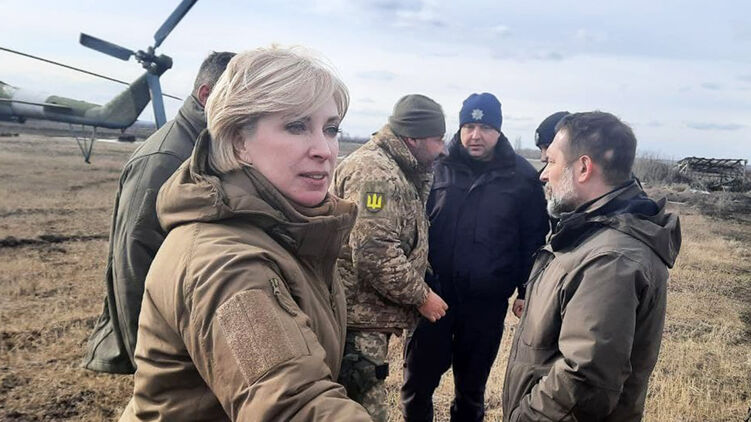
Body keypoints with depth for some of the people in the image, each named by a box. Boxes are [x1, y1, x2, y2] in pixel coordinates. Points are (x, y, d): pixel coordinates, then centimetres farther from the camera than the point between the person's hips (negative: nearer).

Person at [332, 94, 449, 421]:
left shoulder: (396, 171, 14)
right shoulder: (374, 172, -19)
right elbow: (375, 254, -27)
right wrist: (421, 296, -16)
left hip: (370, 314, 11)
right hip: (358, 319, -11)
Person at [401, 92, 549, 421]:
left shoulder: (522, 176, -2)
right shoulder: (437, 167, -3)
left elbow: (533, 238, 2)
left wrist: (526, 290, 1)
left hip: (487, 302, 0)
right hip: (431, 294, 0)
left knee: (472, 384, 19)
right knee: (419, 378, 12)